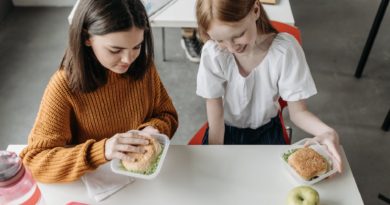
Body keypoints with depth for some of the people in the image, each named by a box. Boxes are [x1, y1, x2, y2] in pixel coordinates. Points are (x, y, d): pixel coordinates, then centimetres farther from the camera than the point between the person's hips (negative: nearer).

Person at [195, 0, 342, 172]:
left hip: (266, 130, 1)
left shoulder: (285, 50, -25)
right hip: (225, 130, 0)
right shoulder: (212, 53, -25)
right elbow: (216, 116, -17)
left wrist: (327, 131, -36)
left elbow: (297, 111, -17)